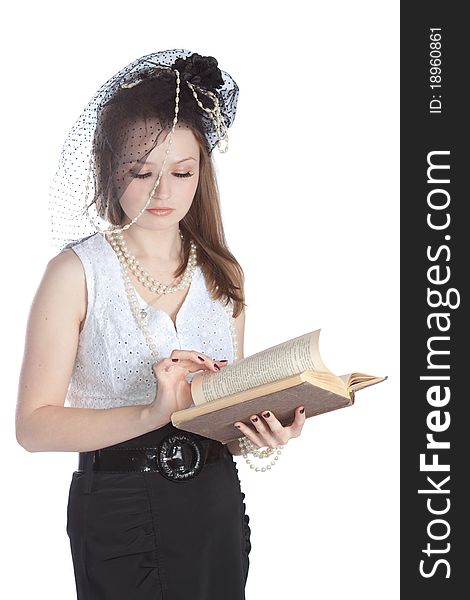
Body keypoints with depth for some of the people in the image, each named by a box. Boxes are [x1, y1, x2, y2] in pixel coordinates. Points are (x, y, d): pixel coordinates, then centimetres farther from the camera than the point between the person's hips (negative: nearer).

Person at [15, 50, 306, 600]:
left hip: (215, 499, 5)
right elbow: (33, 424, -16)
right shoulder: (76, 271, -10)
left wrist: (256, 431, -8)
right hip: (117, 508, -5)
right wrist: (153, 413, -28)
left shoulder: (222, 274, 6)